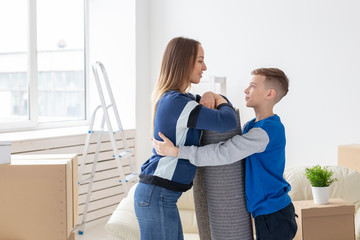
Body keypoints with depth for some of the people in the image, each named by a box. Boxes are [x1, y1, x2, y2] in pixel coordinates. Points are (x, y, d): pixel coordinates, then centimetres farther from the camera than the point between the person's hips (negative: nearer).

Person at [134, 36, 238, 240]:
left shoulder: (170, 98, 14)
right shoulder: (177, 102, -18)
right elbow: (227, 121, -26)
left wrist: (209, 96, 2)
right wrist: (220, 101, -4)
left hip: (160, 194, 10)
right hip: (157, 195, -10)